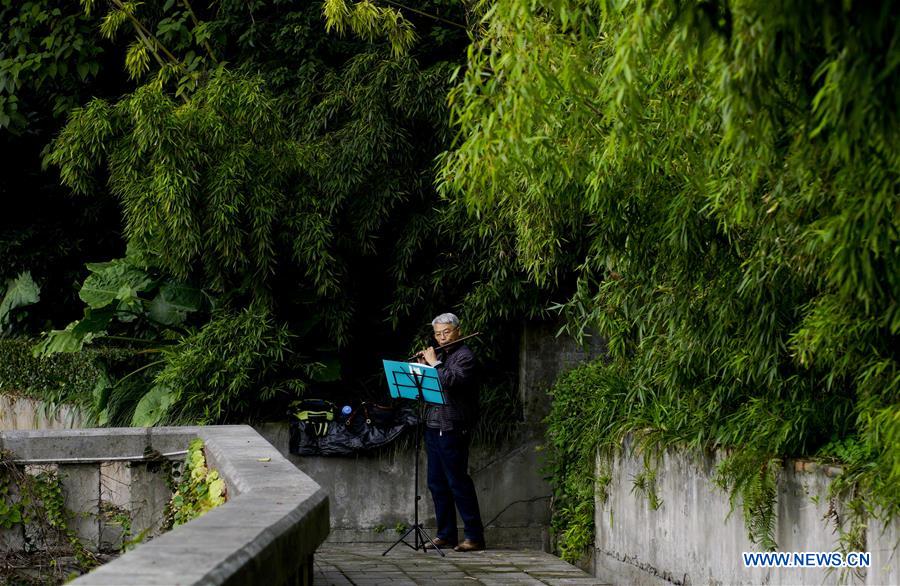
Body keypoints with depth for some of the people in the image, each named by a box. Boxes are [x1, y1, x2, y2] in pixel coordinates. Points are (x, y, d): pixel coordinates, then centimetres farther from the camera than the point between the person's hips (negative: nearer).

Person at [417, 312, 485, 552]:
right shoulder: (438, 354, 17)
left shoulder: (464, 356, -8)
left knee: (458, 482, -8)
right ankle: (446, 534, 17)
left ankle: (474, 537, -5)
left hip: (452, 430, -8)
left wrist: (434, 363, -13)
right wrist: (422, 366, 7)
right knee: (437, 483, 10)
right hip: (433, 427, 8)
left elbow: (450, 381, -25)